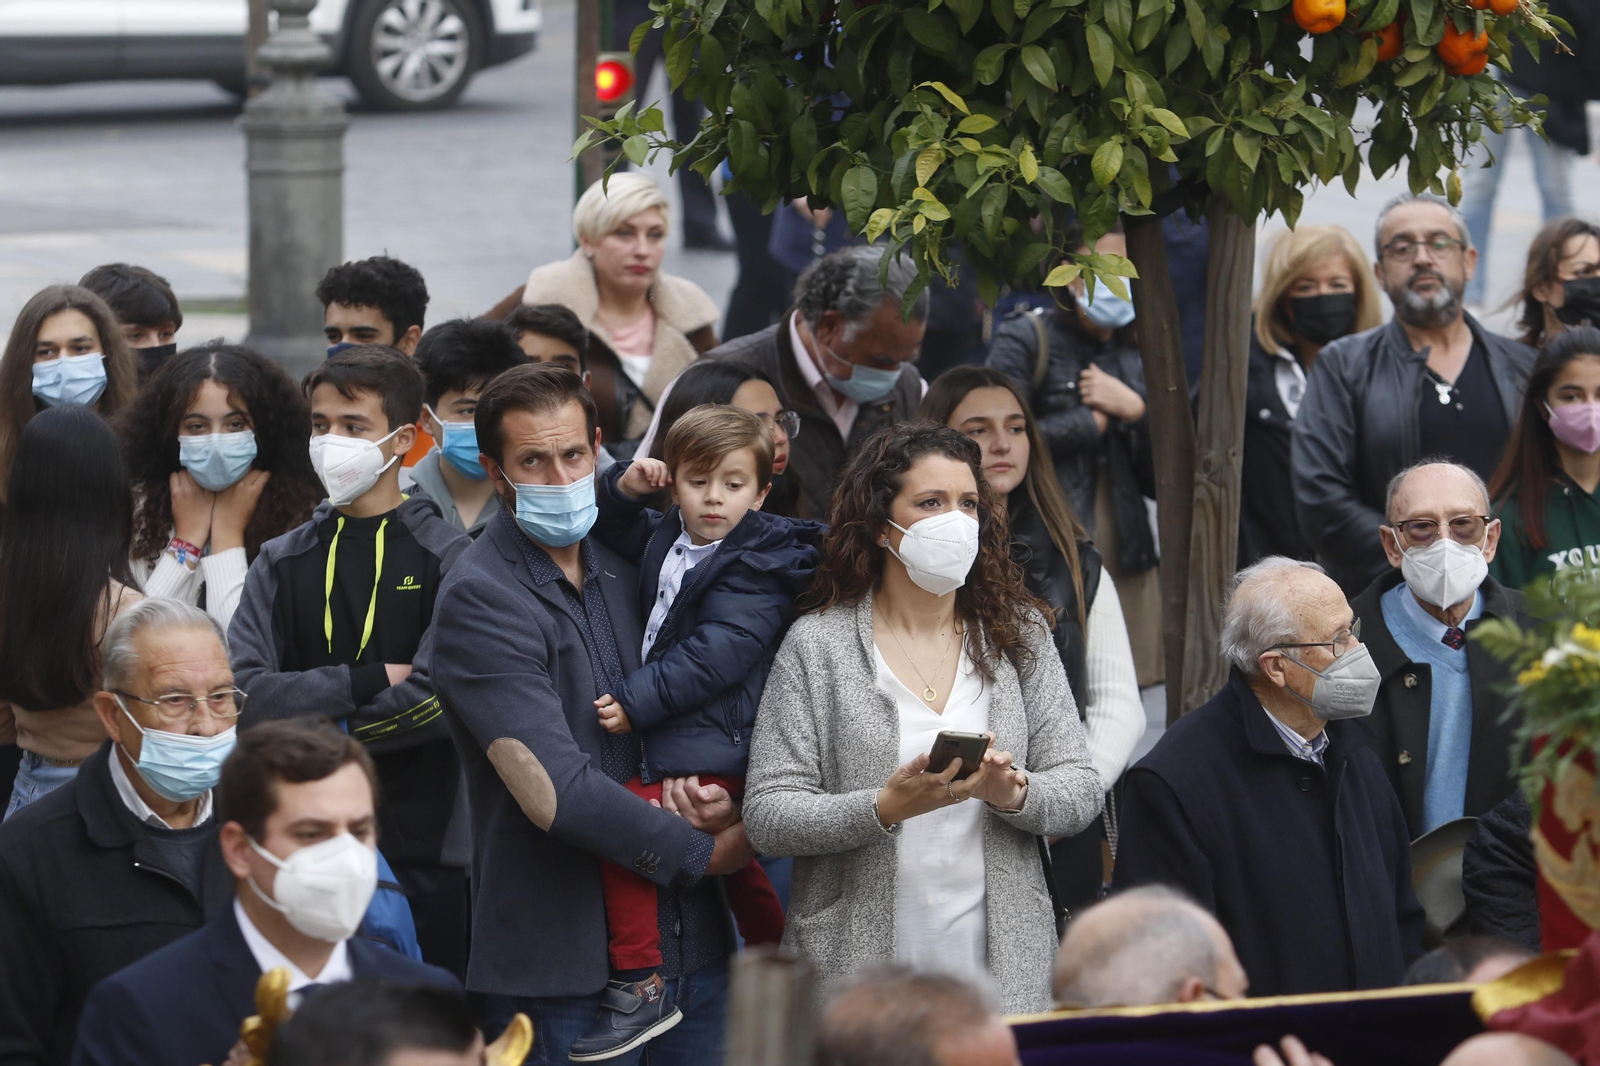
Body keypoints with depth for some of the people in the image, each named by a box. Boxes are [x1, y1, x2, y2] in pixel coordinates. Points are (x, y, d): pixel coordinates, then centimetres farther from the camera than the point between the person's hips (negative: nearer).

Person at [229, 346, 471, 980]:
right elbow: (243, 693, -5)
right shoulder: (283, 563, 9)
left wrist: (321, 728, -6)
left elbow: (442, 701, -14)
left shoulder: (445, 557, -1)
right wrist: (370, 681, -12)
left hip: (422, 850, -3)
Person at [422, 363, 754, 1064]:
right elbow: (557, 793, -19)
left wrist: (716, 792, -3)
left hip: (689, 943, 7)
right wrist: (703, 851, -9)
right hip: (567, 963, -7)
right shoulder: (480, 599, -12)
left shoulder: (623, 572, 12)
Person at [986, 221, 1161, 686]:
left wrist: (1134, 411, -1)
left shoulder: (1134, 360, 20)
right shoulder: (1025, 340, 3)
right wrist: (1093, 422, -2)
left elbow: (1161, 481, 16)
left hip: (1125, 561, 5)